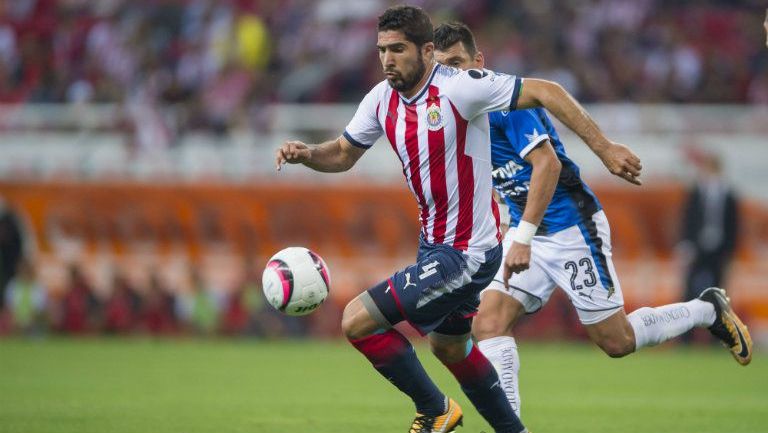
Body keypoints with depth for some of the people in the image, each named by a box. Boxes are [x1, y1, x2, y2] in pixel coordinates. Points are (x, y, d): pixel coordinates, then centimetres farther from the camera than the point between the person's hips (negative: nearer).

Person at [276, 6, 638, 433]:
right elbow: (344, 154, 14)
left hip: (466, 253, -9)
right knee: (448, 347, 26)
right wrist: (306, 153, -8)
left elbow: (546, 92, -21)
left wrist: (604, 148, -25)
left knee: (358, 321, -12)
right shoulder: (382, 99, -1)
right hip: (435, 244, 9)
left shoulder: (459, 87, -22)